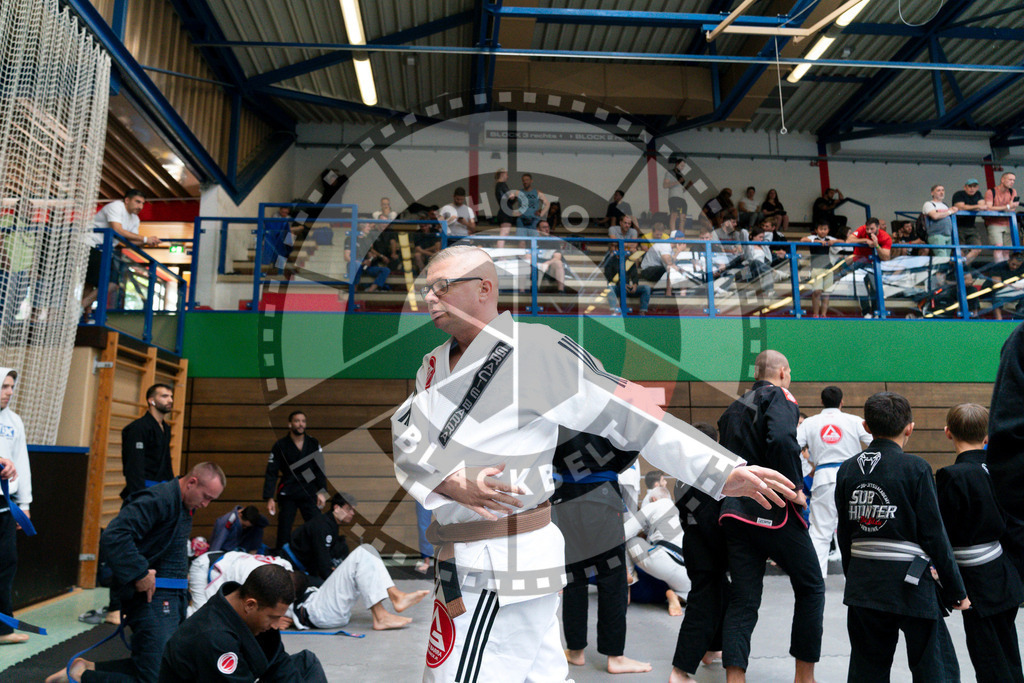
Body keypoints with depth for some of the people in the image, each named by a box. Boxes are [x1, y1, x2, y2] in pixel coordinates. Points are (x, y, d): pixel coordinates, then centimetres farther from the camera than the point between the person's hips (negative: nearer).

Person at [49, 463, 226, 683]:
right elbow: (112, 537, -28)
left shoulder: (184, 506, 13)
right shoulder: (158, 499, -19)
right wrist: (139, 573, -24)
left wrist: (181, 577, 11)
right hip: (153, 597, -10)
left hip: (172, 599, 10)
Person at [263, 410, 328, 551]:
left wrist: (322, 491, -1)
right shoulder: (280, 446, 0)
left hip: (309, 493, 1)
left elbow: (320, 469, 8)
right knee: (284, 529, 1)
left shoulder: (313, 444, 5)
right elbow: (271, 473, 0)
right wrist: (269, 498, -8)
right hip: (287, 495, -1)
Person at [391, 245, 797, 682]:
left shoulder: (534, 351, -15)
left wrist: (722, 471, -18)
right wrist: (450, 482, -23)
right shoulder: (436, 363, 8)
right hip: (467, 557, 8)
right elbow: (404, 437, -3)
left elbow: (630, 414, -16)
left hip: (499, 569, -8)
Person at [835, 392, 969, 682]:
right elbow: (934, 535, -8)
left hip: (862, 583, 4)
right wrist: (956, 592, 3)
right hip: (909, 583, -4)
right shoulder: (915, 468, -10)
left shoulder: (848, 470, 3)